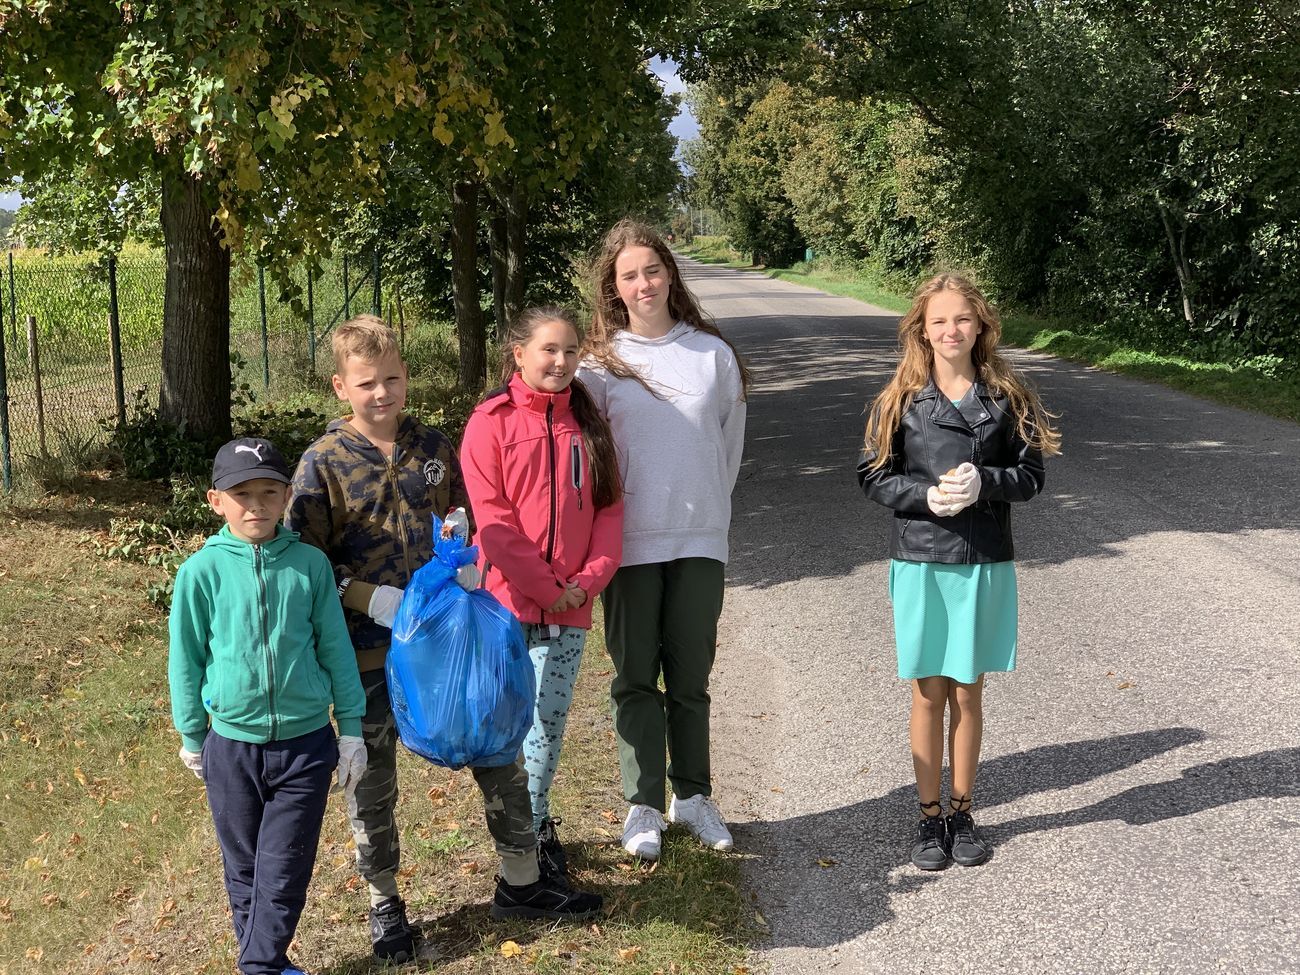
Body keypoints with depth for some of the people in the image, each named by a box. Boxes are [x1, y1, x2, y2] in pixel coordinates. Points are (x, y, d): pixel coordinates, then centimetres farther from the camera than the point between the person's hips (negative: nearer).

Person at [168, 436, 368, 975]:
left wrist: (351, 729, 3)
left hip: (306, 744, 0)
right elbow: (185, 660, 2)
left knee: (284, 874, 5)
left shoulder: (310, 564, -6)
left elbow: (336, 649, 1)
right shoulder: (202, 571, -8)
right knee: (245, 871, 15)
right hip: (232, 746, 0)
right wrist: (192, 737, 9)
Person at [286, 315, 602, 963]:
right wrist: (371, 599, -19)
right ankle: (384, 903, 30)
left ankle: (519, 883, 26)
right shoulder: (323, 464, -8)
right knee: (372, 781, 10)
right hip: (370, 649, -3)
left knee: (502, 752, 7)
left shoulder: (433, 447, 4)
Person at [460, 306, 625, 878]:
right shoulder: (492, 422, -5)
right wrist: (545, 587, -13)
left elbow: (608, 506, 7)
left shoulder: (588, 423, 9)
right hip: (509, 599, -3)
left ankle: (535, 825, 26)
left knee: (551, 720, 10)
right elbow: (492, 518, -10)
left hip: (571, 604, 4)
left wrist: (591, 578, -7)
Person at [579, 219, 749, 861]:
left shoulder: (713, 353, 2)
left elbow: (730, 443, 12)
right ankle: (644, 806, 17)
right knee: (636, 678, 6)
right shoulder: (599, 362, -2)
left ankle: (693, 795, 25)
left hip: (699, 541, 1)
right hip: (629, 543, -1)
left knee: (691, 678, 11)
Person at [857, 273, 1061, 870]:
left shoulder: (1005, 396, 1)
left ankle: (962, 813, 25)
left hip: (985, 562, 1)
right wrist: (928, 495, -18)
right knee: (928, 694, 8)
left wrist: (983, 483, -18)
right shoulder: (901, 399, -1)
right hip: (919, 560, -1)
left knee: (968, 693, 10)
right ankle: (929, 817, 20)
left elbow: (1030, 474, 2)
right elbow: (874, 477, -1)